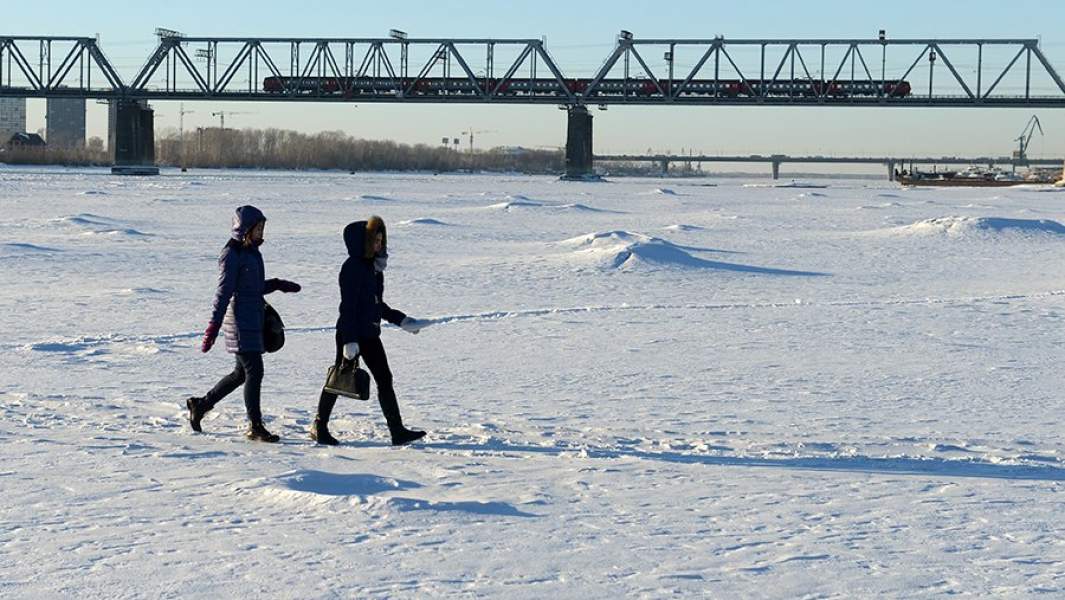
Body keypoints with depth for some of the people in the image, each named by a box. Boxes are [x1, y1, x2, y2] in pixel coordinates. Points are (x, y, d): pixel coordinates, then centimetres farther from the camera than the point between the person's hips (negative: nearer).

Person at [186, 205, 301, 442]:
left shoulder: (252, 251, 13)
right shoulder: (232, 255, -13)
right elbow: (224, 292, -16)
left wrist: (276, 285, 8)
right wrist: (213, 327, -19)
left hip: (253, 320, 9)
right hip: (240, 319, -9)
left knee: (242, 372, 14)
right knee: (254, 371, -8)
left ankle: (200, 404, 27)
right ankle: (255, 427, -1)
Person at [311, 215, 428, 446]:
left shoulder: (374, 265, 12)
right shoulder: (352, 267, -14)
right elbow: (348, 305, -18)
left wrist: (401, 320, 18)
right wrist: (350, 340, -22)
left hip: (370, 333, 8)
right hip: (350, 333, -8)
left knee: (384, 379, 2)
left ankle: (398, 431, 1)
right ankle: (319, 426, 17)